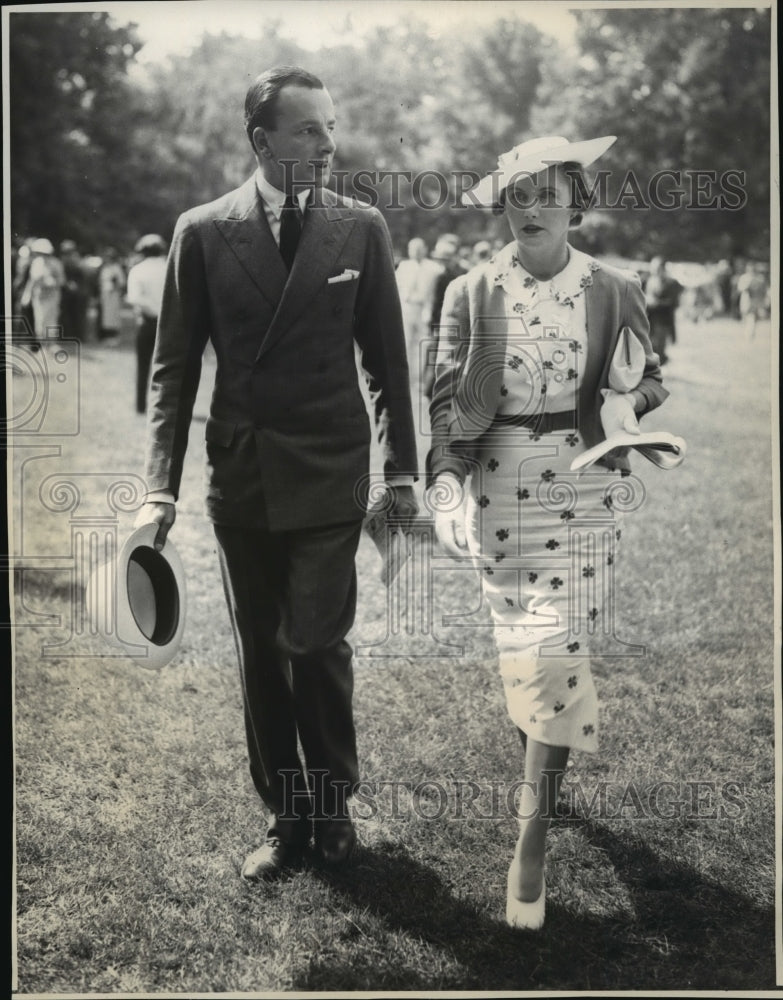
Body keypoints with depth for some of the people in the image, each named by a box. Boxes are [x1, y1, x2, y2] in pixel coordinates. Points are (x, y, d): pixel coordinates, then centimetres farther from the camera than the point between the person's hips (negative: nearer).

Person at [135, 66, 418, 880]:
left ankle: (332, 803, 18)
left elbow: (386, 358, 6)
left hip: (329, 475, -1)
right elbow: (174, 366, 1)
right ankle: (286, 815, 25)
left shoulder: (361, 229, 0)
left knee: (316, 641, -7)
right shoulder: (203, 232, -1)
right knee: (260, 655, 9)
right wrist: (160, 487, -6)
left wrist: (401, 470, 4)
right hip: (241, 476, 1)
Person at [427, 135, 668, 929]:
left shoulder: (614, 292, 2)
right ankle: (547, 774, 36)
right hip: (497, 486, 1)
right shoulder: (471, 295, 2)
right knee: (519, 645, 10)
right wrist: (446, 483, -17)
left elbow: (653, 385, 12)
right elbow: (446, 400, -2)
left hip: (581, 487, -1)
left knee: (557, 649, -7)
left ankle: (531, 843, -2)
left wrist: (631, 397, -12)